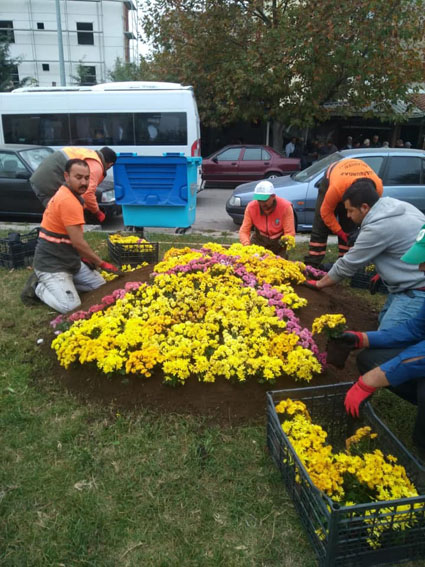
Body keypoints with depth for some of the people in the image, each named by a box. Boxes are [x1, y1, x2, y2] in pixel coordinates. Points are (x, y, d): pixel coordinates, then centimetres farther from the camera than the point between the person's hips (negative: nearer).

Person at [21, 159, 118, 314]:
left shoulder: (66, 194, 9)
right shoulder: (68, 201, -24)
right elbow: (78, 242, -24)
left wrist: (86, 257, 13)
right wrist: (102, 263, -13)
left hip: (69, 260, 10)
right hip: (51, 265, -10)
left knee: (101, 286, 10)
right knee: (71, 308, -21)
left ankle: (54, 283, 13)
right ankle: (38, 287, 3)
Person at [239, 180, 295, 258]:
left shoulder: (285, 207, -22)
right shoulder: (251, 207, -17)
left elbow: (290, 233, -21)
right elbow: (243, 231, -15)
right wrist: (247, 245, -35)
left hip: (278, 241, -1)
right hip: (258, 240, 1)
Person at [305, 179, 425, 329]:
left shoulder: (378, 228, -22)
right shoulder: (398, 205, 6)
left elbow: (347, 265, -12)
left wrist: (319, 284, 2)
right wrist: (381, 273, 14)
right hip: (412, 283, 10)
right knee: (385, 320, 17)